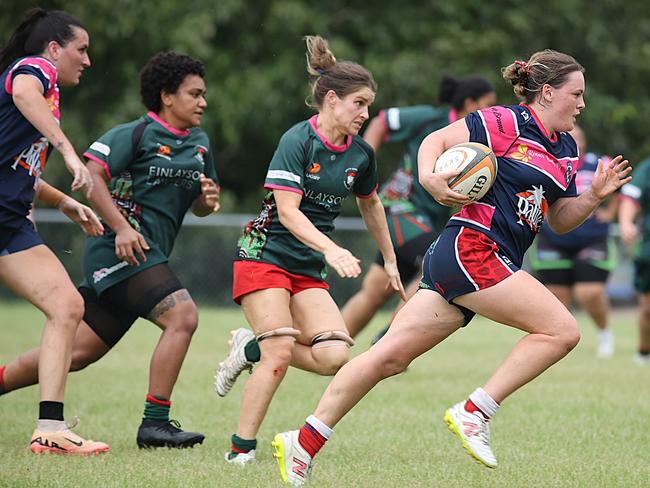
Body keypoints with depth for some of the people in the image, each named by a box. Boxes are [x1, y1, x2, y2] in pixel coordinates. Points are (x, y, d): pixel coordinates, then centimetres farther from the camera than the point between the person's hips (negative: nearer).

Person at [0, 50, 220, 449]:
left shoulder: (200, 143, 17)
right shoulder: (136, 134, -7)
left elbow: (198, 205, 26)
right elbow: (91, 175, -13)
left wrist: (208, 200, 1)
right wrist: (121, 228, -22)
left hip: (148, 258, 8)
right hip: (124, 250, -8)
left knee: (79, 351, 7)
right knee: (183, 316, -22)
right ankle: (155, 423, -18)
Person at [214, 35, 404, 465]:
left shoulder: (361, 154, 4)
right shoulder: (298, 140, -14)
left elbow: (370, 205, 24)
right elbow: (287, 210, -23)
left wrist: (390, 261, 29)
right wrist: (332, 250, -36)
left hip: (309, 270, 6)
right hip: (265, 256, -6)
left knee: (334, 357, -13)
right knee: (281, 355, -18)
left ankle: (252, 347, 10)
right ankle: (242, 447, -6)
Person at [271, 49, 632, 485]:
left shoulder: (566, 150, 19)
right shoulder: (506, 123, -6)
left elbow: (560, 220, 24)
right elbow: (437, 140, -5)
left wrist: (595, 195, 7)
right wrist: (430, 178, -24)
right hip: (471, 249, -8)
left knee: (390, 356, 4)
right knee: (562, 330, -12)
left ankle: (305, 442, 4)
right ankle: (475, 412, -9)